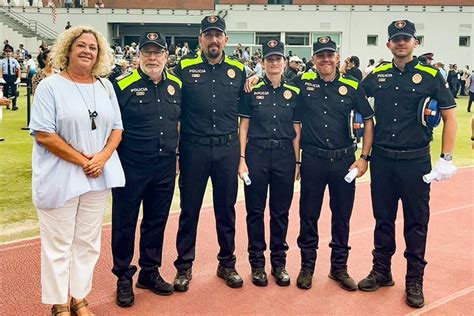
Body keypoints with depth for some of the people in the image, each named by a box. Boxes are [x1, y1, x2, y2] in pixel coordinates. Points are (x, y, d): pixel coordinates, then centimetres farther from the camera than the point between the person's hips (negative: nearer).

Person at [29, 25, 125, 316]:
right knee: (58, 245, 5)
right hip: (60, 177, -4)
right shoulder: (50, 86, -6)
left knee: (88, 242, 12)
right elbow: (43, 134, -12)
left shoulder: (105, 86, 9)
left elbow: (117, 127, 9)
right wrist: (82, 161, -15)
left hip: (99, 176, 5)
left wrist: (102, 158, -9)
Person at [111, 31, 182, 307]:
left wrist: (176, 156, 14)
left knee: (157, 221, 14)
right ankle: (123, 277, 23)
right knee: (125, 222, 6)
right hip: (130, 167, -4)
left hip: (165, 167, 4)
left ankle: (150, 272, 31)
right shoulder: (123, 85, -7)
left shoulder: (176, 85, 7)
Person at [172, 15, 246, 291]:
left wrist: (242, 149, 8)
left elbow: (243, 112, 12)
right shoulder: (184, 68, 1)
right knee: (190, 208, 7)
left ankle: (227, 264, 28)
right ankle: (184, 266, 23)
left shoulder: (238, 70, 6)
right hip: (193, 148, -1)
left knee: (226, 208, 11)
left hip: (228, 148, 2)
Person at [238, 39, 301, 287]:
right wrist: (242, 158, -5)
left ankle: (279, 261, 22)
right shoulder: (252, 90, 2)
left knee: (281, 211, 8)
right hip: (257, 153, -1)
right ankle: (257, 263, 17)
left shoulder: (293, 92, 7)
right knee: (255, 210, 4)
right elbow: (243, 126, 2)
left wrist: (297, 161, 6)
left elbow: (296, 130, 9)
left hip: (285, 155, 2)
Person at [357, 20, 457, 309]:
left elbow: (450, 117, -2)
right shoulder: (377, 75, 5)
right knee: (383, 218, 13)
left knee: (416, 222, 7)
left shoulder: (430, 76, -4)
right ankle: (381, 271, 29)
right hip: (382, 159, 3)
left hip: (416, 160, -3)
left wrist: (446, 159, -9)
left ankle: (414, 281, 21)